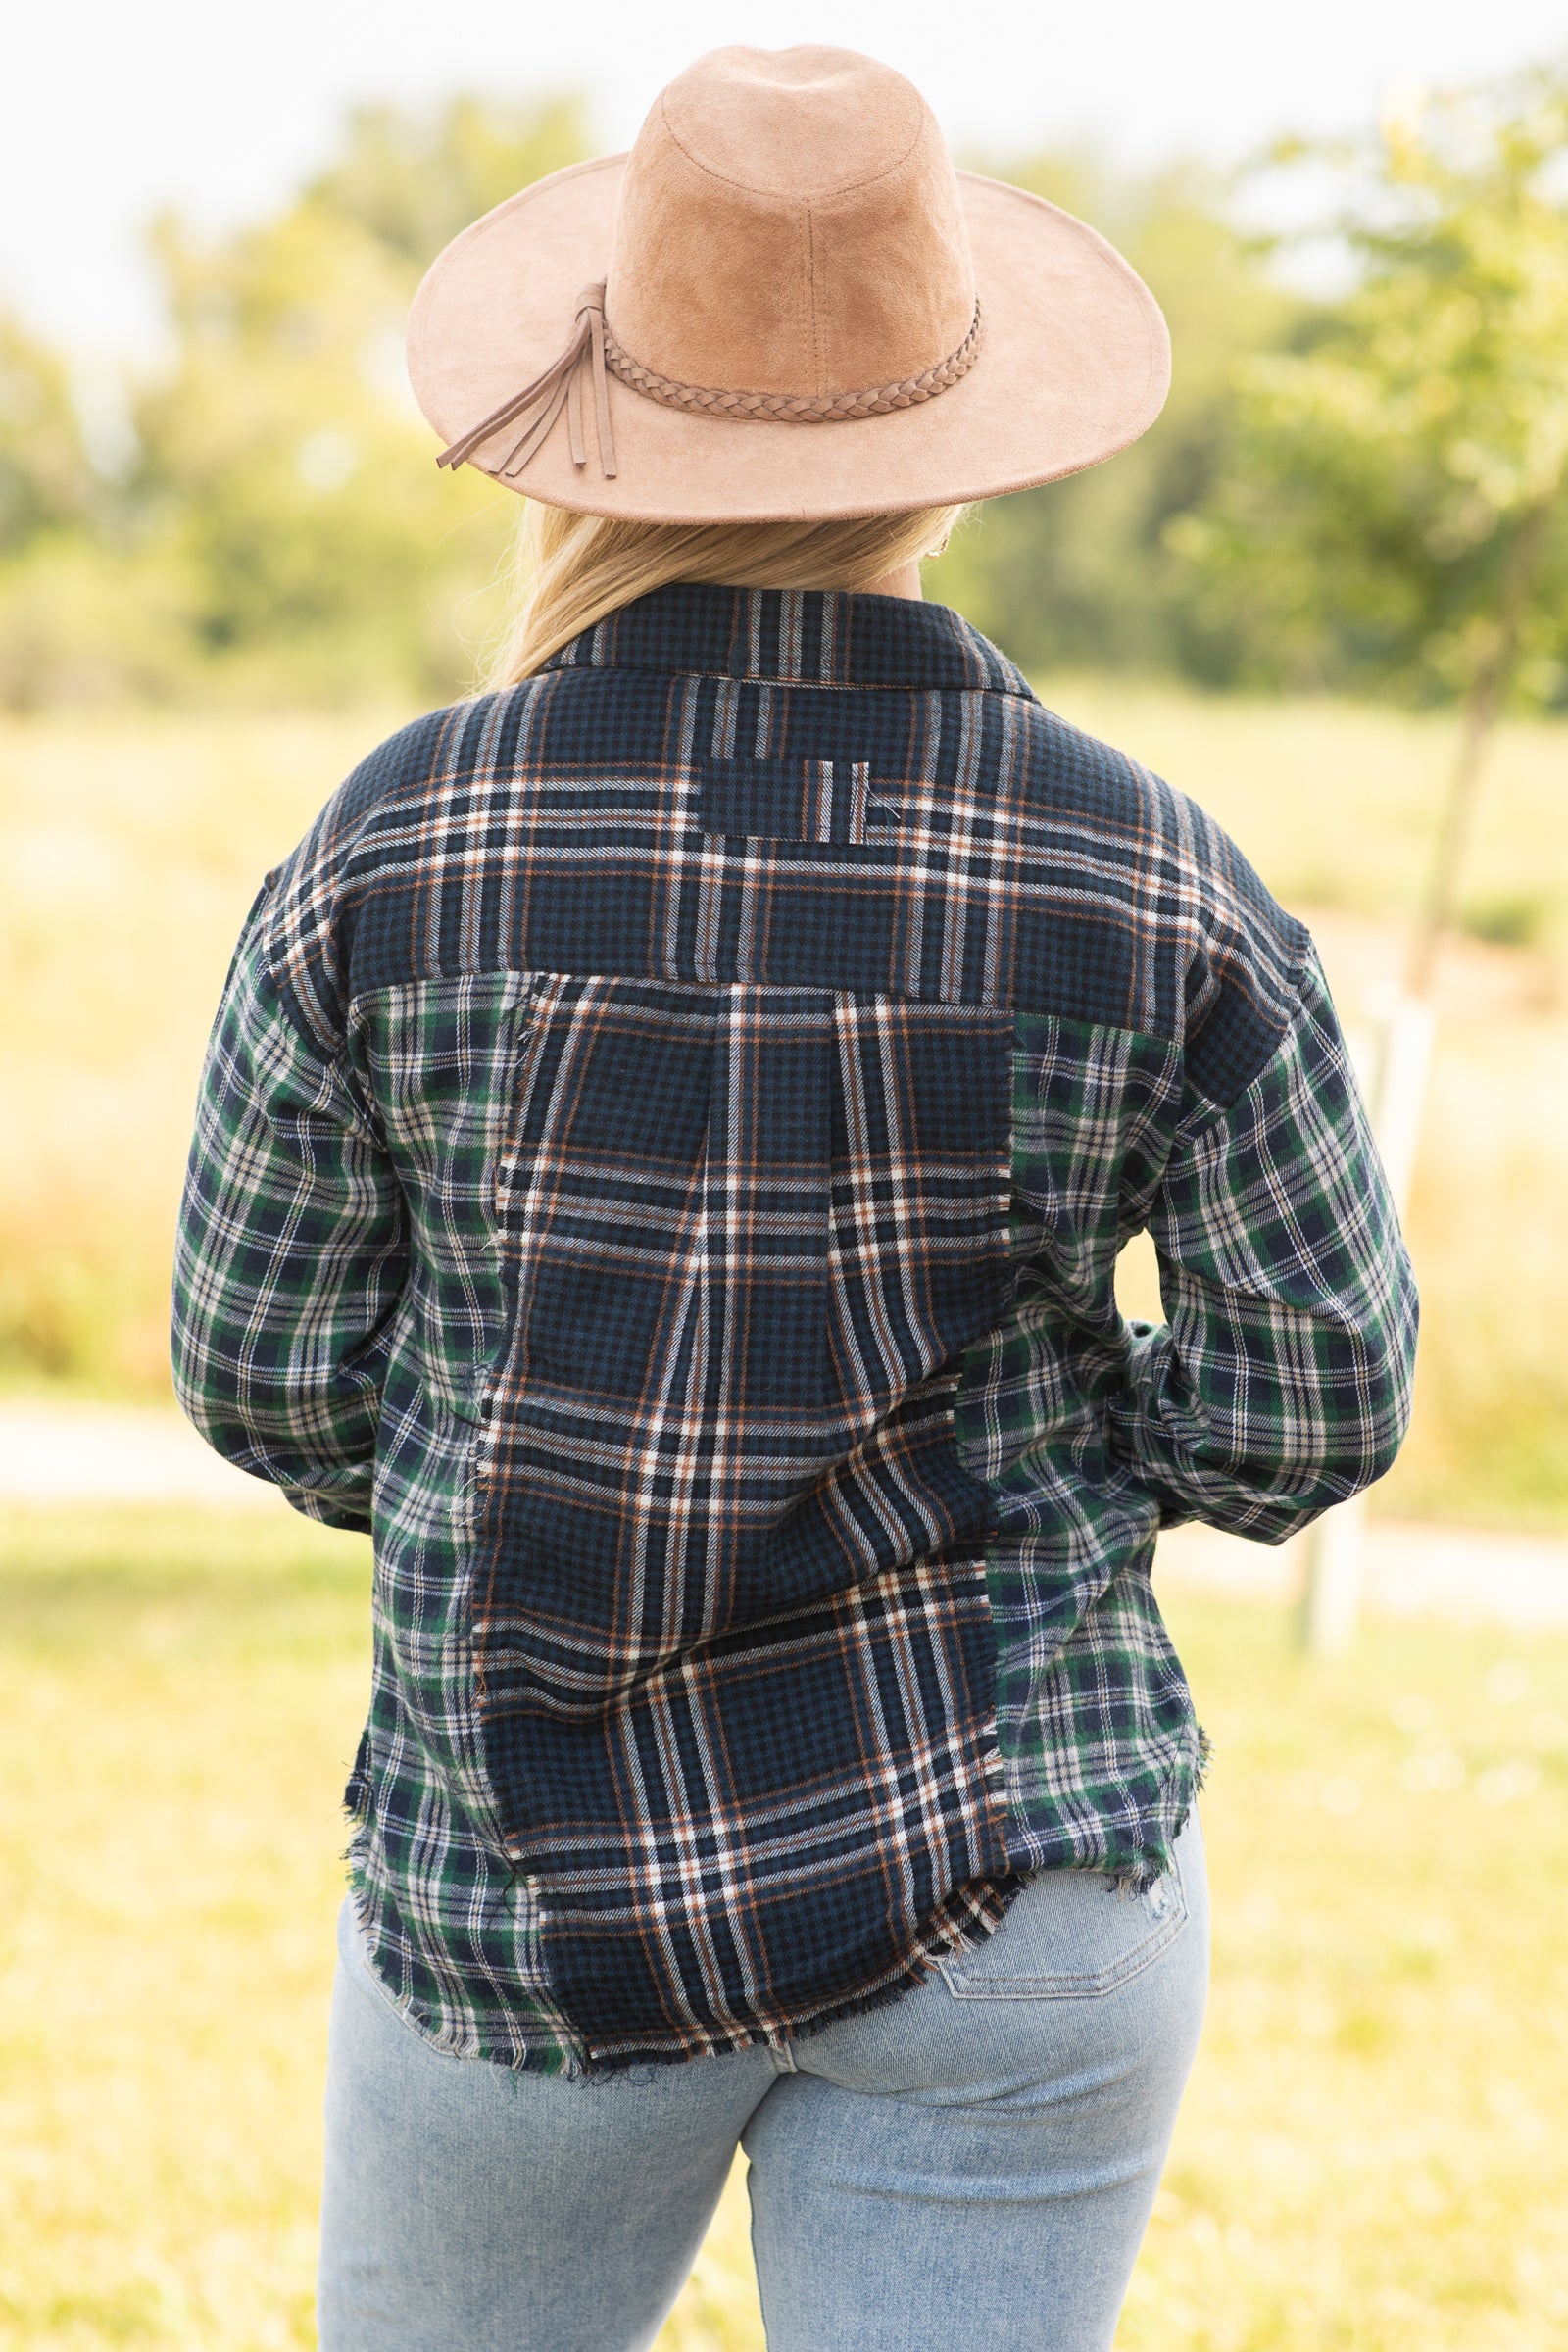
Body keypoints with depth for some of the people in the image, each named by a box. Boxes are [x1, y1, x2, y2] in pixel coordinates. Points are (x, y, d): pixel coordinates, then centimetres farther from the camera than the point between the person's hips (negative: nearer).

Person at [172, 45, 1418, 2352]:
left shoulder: (393, 850, -10)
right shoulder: (1151, 885, -10)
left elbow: (268, 1372, -1)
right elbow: (1316, 1401, -4)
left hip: (533, 1895, 1)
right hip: (1011, 1878, 0)